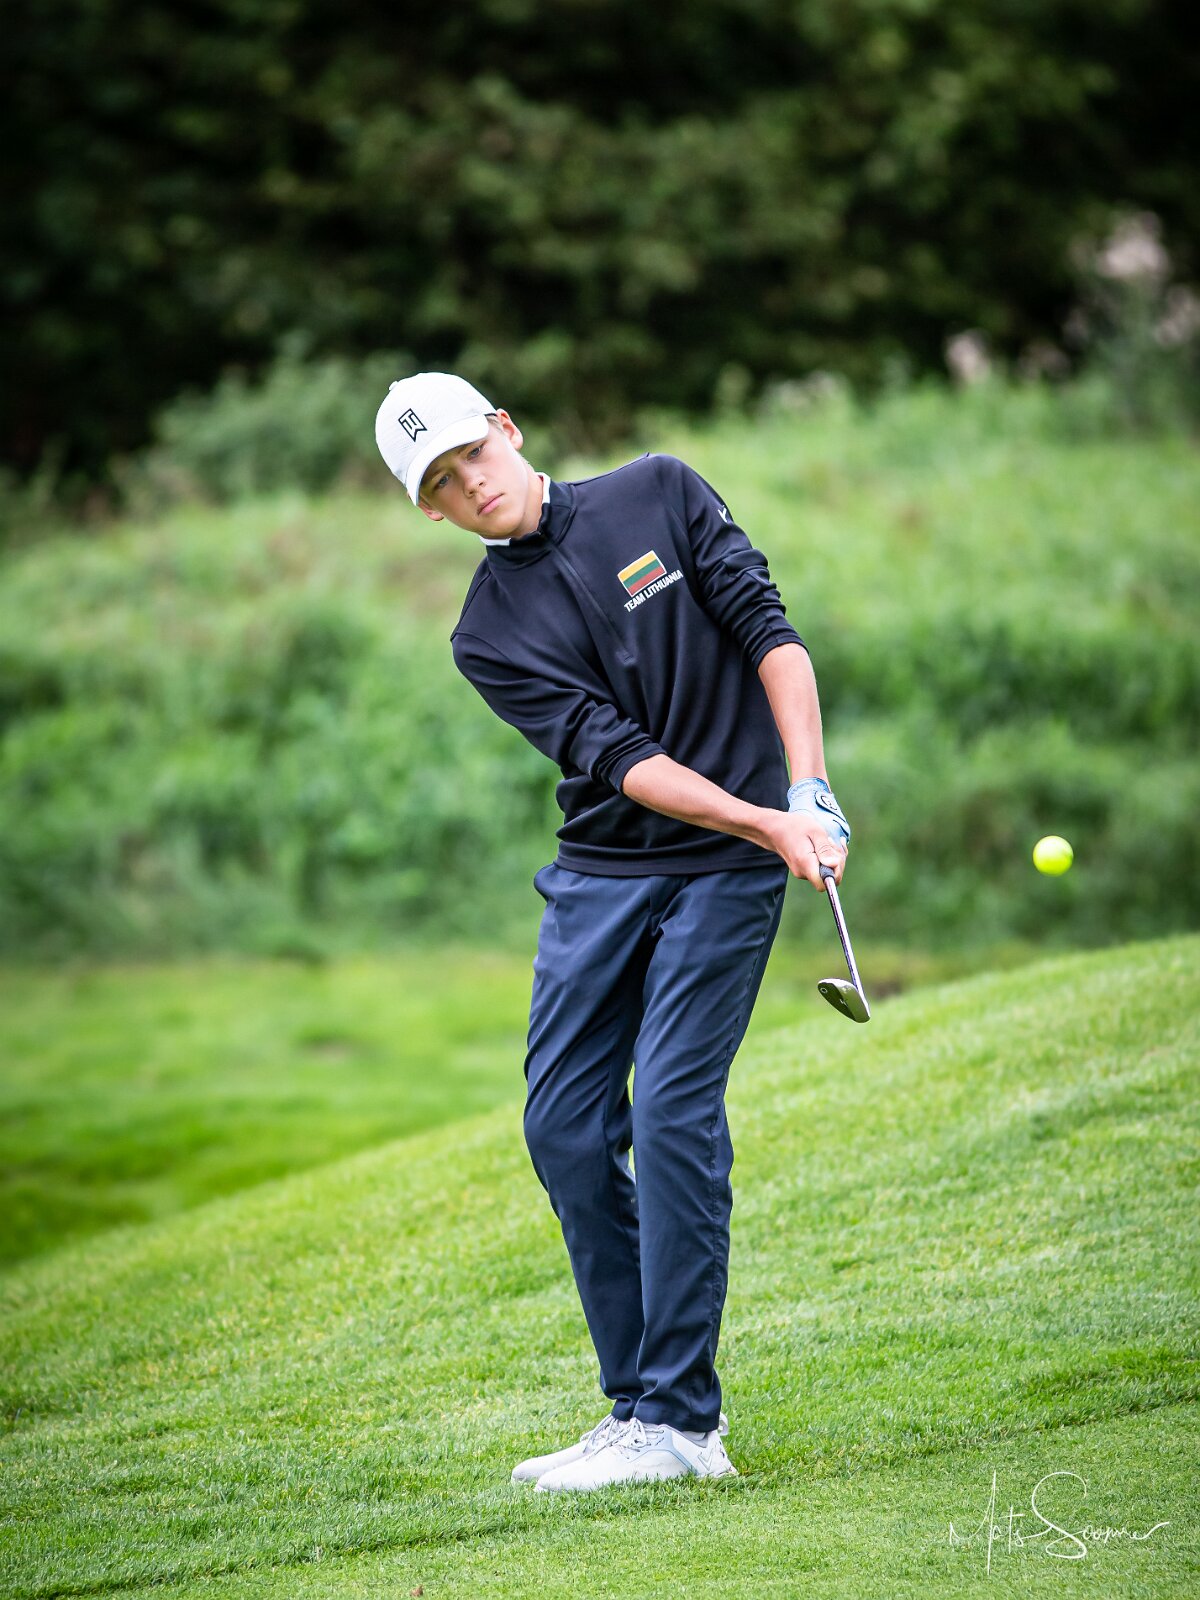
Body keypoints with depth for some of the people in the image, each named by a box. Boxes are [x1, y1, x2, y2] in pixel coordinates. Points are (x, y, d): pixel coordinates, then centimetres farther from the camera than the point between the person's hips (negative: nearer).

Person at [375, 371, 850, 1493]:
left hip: (728, 867, -3)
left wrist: (808, 789, -15)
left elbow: (768, 630, -2)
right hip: (602, 870, 3)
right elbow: (618, 755, -11)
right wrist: (765, 823, -23)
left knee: (672, 1108, -14)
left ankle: (680, 1422, -11)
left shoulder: (658, 494, 2)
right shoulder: (488, 636, 2)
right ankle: (639, 1403, 9)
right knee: (565, 1125, -2)